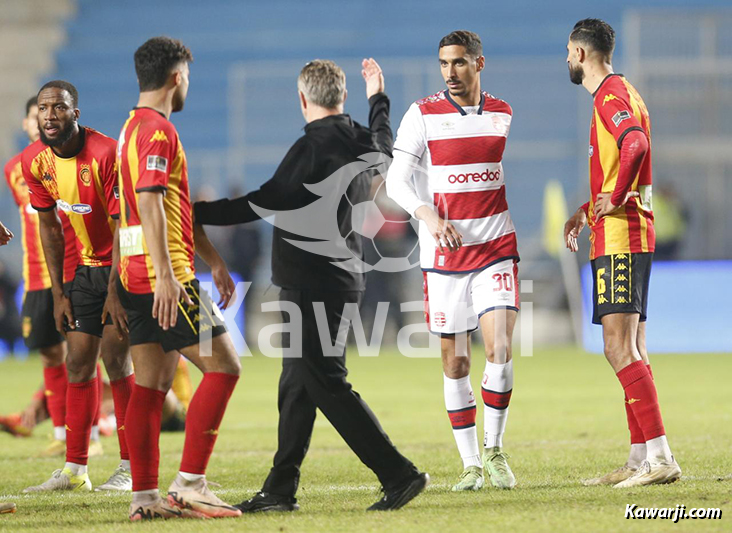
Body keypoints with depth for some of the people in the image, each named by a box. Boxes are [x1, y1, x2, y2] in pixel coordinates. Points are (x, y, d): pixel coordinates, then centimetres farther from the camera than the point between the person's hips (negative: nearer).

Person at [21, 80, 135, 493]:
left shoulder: (106, 154, -24)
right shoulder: (35, 161, -4)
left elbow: (122, 226, -20)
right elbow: (50, 227, 7)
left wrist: (115, 292, -21)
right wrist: (59, 293, 5)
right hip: (83, 268, 6)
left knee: (116, 358, -12)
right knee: (79, 362, 4)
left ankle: (131, 467, -5)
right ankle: (75, 470, 8)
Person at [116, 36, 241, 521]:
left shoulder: (135, 127, 21)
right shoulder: (158, 130, -12)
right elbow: (149, 206, -21)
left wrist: (214, 261, 29)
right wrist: (165, 276, -26)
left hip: (139, 279, 10)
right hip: (163, 277, -10)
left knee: (152, 385, 7)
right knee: (223, 367, -8)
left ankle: (145, 496, 6)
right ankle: (190, 484, -11)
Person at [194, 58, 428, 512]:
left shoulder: (315, 146, -16)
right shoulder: (362, 142, 10)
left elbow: (266, 202, -17)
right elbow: (385, 146, 35)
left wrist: (197, 213, -11)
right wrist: (378, 98, 51)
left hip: (313, 284, -9)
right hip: (342, 281, 9)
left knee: (326, 385, -9)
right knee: (297, 386, 12)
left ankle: (399, 474, -12)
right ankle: (280, 489, 15)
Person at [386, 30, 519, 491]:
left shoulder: (503, 114, 6)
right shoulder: (424, 115, -3)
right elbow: (396, 180, -8)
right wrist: (430, 216, -24)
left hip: (497, 249, 1)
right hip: (444, 256, -1)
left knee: (500, 350, -13)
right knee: (455, 363, 2)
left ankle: (495, 450, 4)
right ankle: (471, 463, 12)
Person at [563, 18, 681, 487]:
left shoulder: (611, 96, -12)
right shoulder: (615, 92, 21)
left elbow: (635, 145, -32)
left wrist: (615, 200, -22)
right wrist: (586, 211, 26)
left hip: (620, 237, -10)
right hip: (624, 238, 10)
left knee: (620, 349, -14)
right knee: (631, 351, 10)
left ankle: (660, 458, -20)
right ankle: (641, 459, 12)